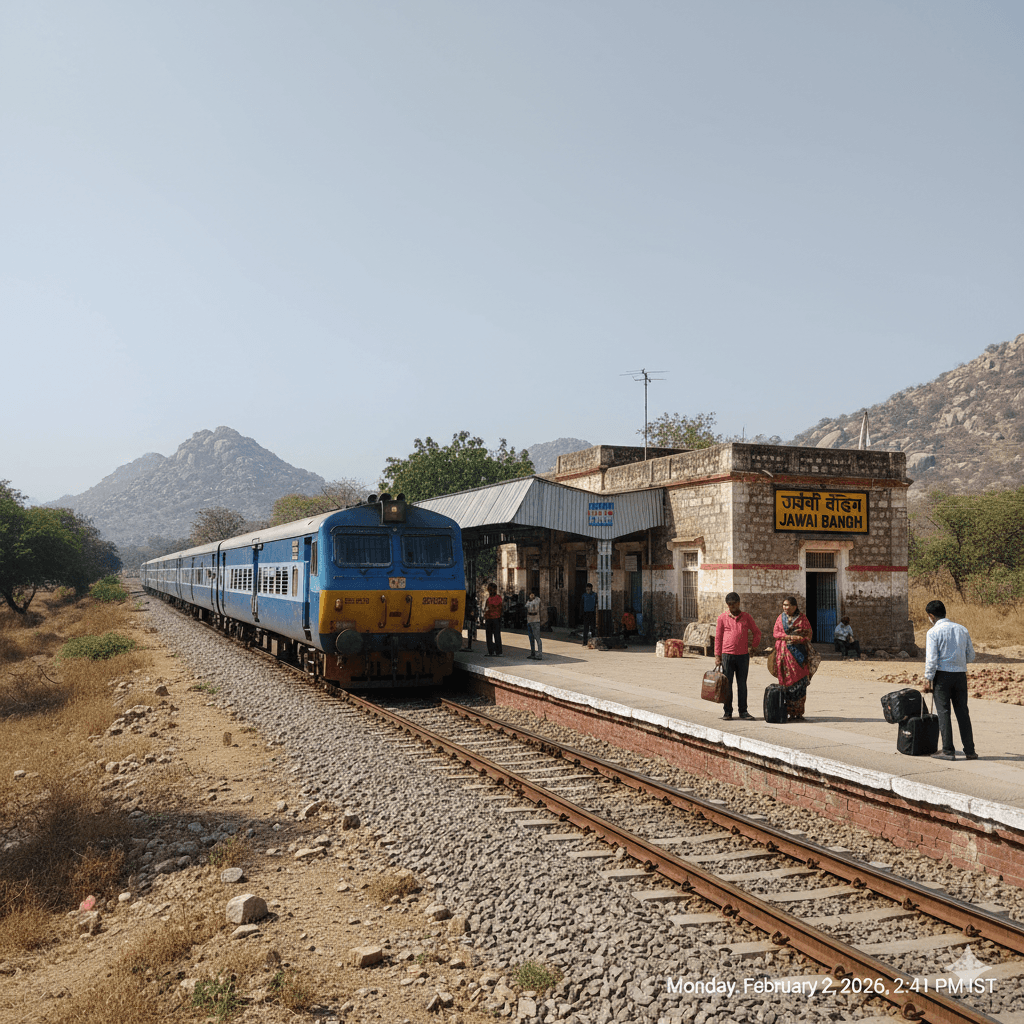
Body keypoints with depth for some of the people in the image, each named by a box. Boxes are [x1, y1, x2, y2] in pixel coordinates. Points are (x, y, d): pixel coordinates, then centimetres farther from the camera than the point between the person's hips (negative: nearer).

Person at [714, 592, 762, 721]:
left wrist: (755, 646, 6)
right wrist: (717, 656, -1)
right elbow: (718, 637, 3)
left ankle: (743, 711, 14)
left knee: (742, 684, 6)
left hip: (743, 655, 2)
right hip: (727, 655, -1)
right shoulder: (722, 618, 2)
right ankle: (727, 711, 10)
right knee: (727, 684, 2)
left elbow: (757, 632, 16)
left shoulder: (746, 617, 6)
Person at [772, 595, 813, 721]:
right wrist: (790, 636, -11)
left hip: (798, 654, -2)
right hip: (784, 654, 2)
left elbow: (808, 635, 0)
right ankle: (791, 713, 3)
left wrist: (797, 640, -17)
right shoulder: (780, 618, 13)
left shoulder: (802, 618, 3)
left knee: (799, 683, -6)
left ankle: (799, 713, 0)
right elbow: (776, 633, 4)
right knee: (786, 682, -1)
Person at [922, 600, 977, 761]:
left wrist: (928, 680, -7)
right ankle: (970, 751, 10)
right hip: (960, 674, 5)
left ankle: (948, 751, 1)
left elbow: (931, 659, -13)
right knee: (962, 712, 10)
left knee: (943, 712, 1)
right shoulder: (962, 629, 9)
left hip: (942, 674, -5)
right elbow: (971, 656, 12)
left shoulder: (933, 632, -7)